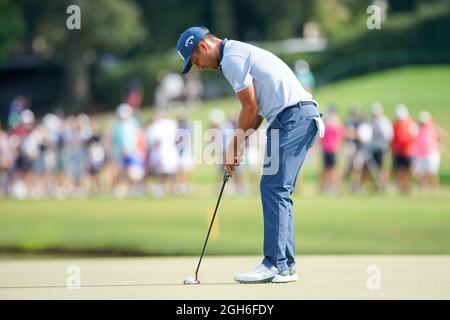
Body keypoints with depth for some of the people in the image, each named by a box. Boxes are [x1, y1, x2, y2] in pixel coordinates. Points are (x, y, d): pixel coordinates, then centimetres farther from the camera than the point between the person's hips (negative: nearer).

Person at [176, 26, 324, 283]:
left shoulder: (231, 58, -8)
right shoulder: (242, 52, 24)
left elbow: (251, 107, -8)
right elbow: (258, 108, 22)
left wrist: (236, 143, 4)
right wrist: (237, 146, 15)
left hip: (290, 117, -10)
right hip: (307, 116, 10)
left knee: (274, 189, -10)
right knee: (280, 192, 11)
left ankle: (275, 264, -13)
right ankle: (286, 266, 11)